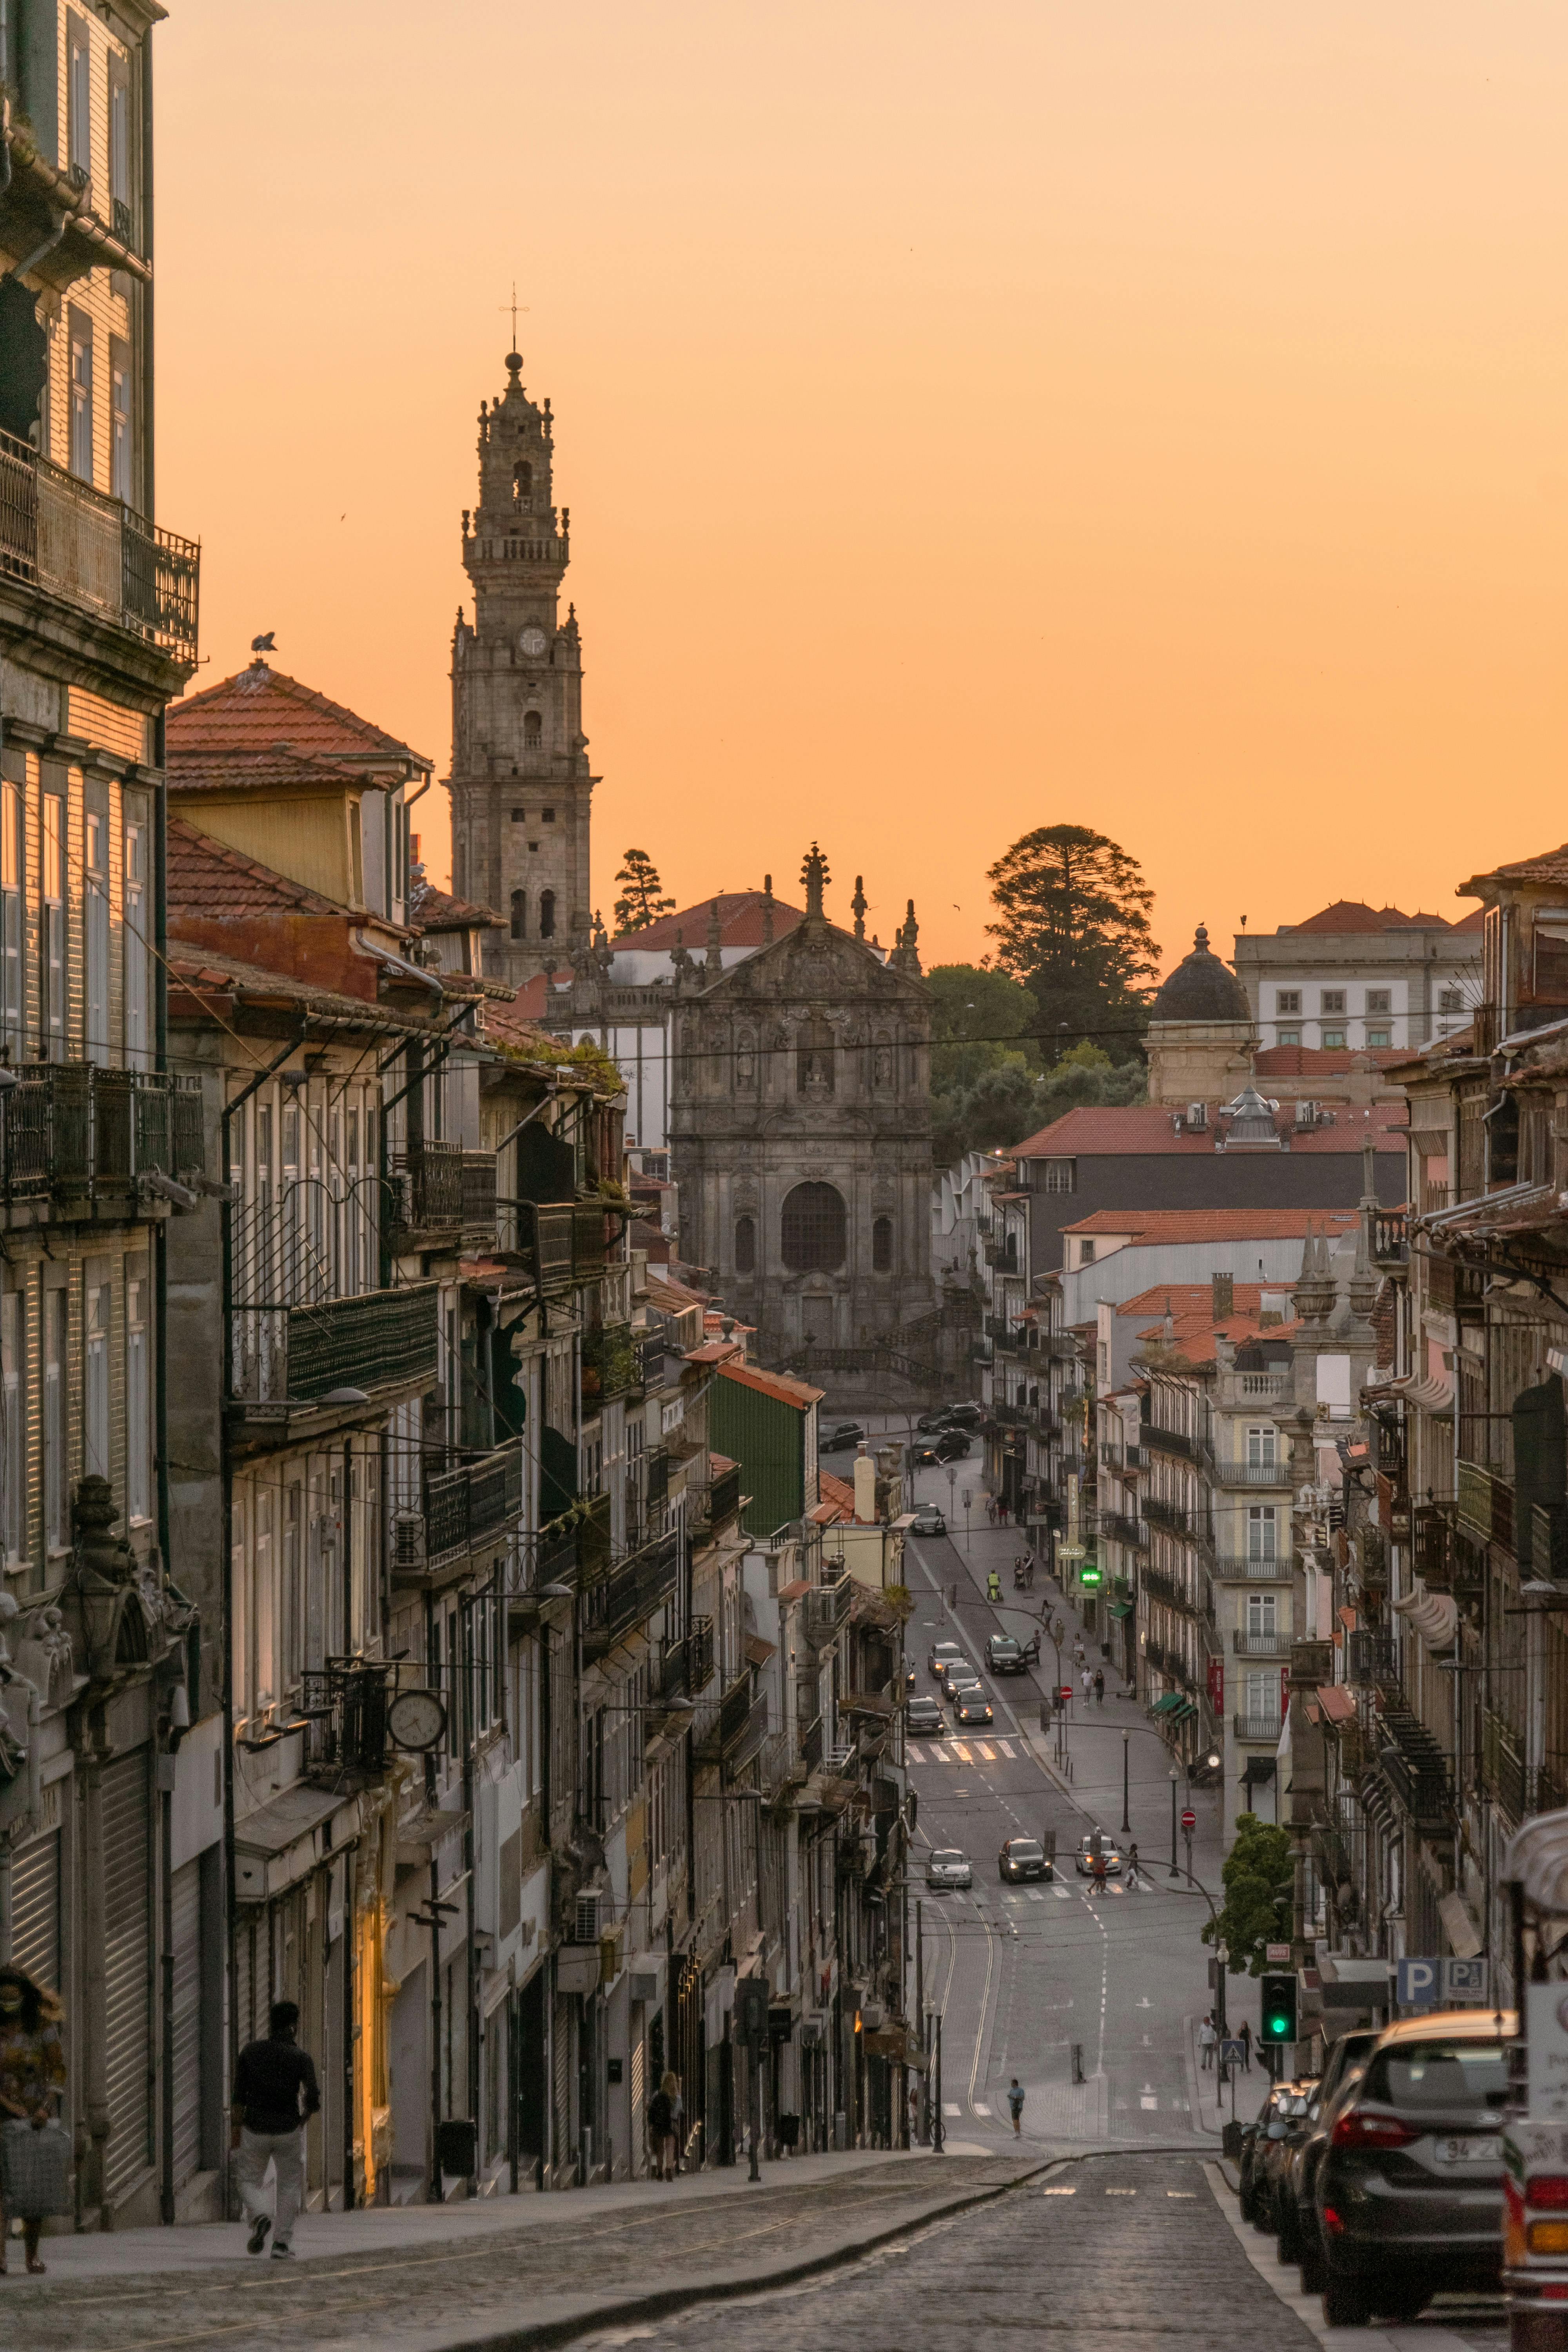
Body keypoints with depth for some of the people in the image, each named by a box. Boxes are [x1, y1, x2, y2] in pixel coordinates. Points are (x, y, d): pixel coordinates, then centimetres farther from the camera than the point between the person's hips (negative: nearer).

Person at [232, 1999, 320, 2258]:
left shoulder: (250, 2052, -1)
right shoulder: (301, 2058, -7)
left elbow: (239, 2094, -2)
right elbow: (313, 2096, -15)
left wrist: (237, 2128, 5)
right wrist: (304, 2118, 5)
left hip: (255, 2130, 1)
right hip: (289, 2130, -1)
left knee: (249, 2180, 17)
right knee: (290, 2186, 13)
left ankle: (260, 2217, -12)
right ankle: (282, 2243, 8)